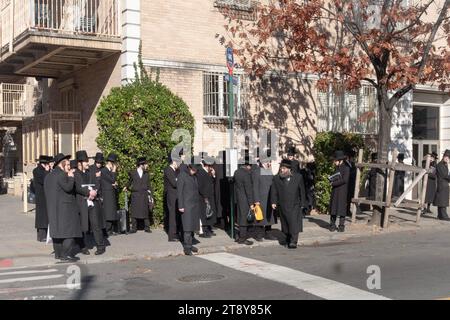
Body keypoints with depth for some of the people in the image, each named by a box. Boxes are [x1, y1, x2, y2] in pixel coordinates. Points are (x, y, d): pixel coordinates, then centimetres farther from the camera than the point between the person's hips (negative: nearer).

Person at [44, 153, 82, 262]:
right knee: (69, 230, -6)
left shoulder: (49, 176, 16)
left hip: (53, 207, 10)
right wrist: (71, 177, -8)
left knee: (57, 229, 13)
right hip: (65, 207, -10)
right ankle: (66, 254, -9)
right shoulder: (61, 174, -14)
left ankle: (58, 253, 19)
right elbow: (68, 187, -21)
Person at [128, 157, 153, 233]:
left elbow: (149, 185, 11)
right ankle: (134, 228, 4)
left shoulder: (146, 174, 12)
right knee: (134, 212, -2)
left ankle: (147, 228, 8)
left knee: (146, 212, 1)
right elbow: (130, 184, 15)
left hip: (144, 196, 2)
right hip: (135, 196, -2)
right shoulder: (132, 173, 4)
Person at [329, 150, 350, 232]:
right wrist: (331, 180, -3)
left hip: (342, 192, -6)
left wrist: (333, 183, -12)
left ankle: (341, 226, 5)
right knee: (333, 208, 5)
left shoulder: (346, 168, -8)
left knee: (342, 208, -2)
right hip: (335, 192, 6)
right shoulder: (337, 168, 14)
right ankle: (332, 225, 10)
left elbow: (344, 180, -17)